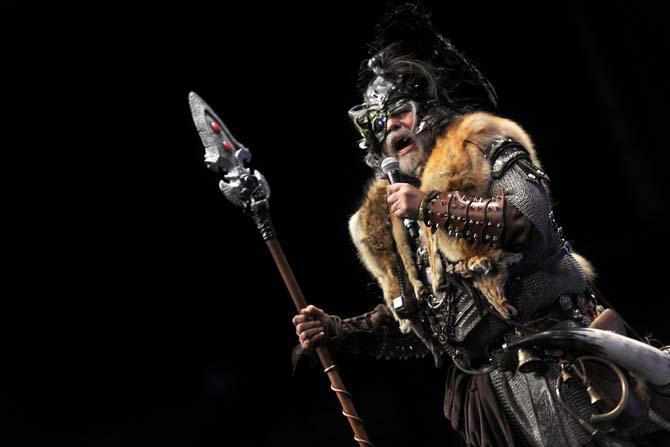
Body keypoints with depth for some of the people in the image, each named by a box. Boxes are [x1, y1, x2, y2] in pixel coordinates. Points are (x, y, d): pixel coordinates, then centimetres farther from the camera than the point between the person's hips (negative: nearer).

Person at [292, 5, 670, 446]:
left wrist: (434, 205, -16)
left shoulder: (483, 149, 2)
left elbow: (534, 216, -17)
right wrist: (337, 332, 10)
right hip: (488, 389, 5)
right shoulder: (386, 219, 18)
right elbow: (408, 318, 24)